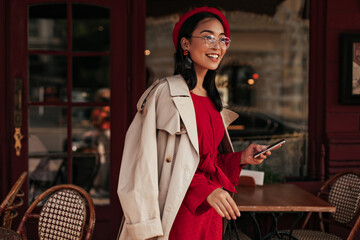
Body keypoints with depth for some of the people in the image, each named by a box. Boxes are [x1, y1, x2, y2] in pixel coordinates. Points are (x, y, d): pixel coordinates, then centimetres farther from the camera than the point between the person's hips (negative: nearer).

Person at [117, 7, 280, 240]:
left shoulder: (212, 100, 11)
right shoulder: (165, 93, -12)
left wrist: (241, 158, 2)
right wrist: (204, 190, -23)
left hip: (210, 213, 7)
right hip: (178, 214, -7)